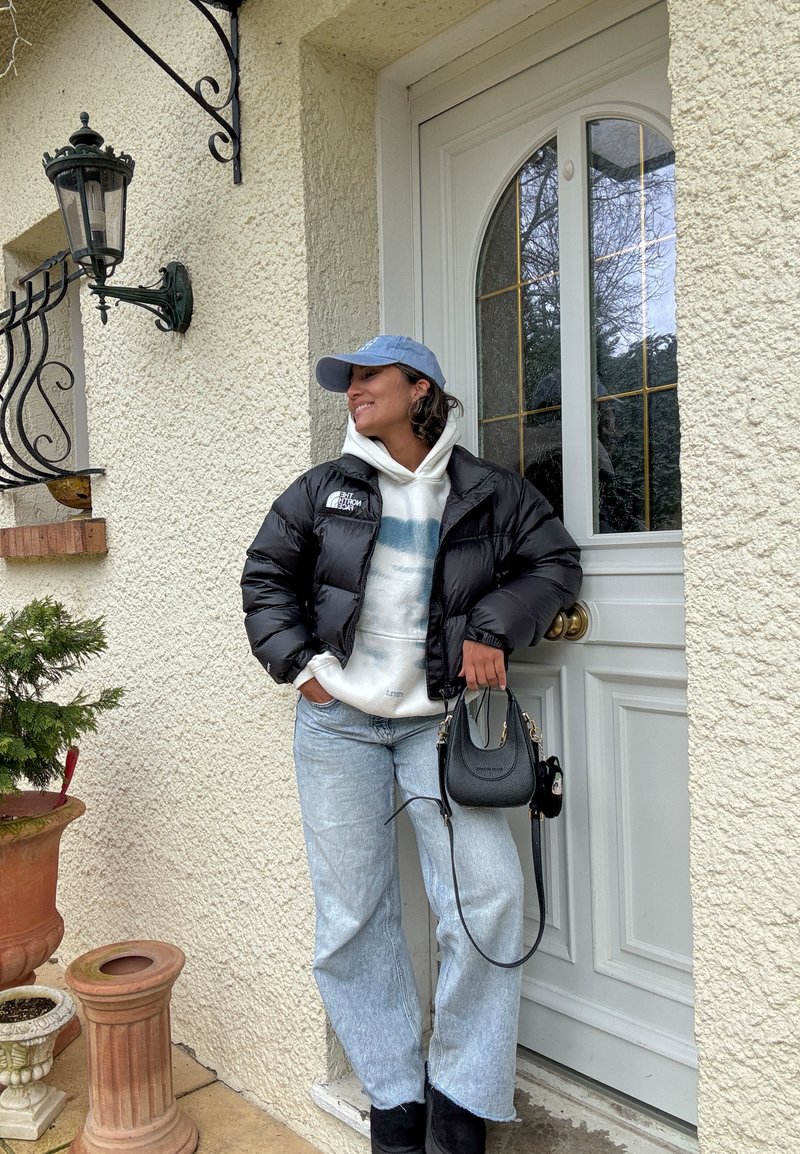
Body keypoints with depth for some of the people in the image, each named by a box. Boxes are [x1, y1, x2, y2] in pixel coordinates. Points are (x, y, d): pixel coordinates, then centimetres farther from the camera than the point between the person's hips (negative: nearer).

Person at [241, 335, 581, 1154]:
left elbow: (555, 560, 8)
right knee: (354, 917, 5)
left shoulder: (488, 494, 3)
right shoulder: (324, 488, 6)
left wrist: (494, 627, -6)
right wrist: (298, 662, 1)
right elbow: (266, 574, 11)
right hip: (338, 723, 2)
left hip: (438, 721, -1)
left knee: (487, 894, -14)